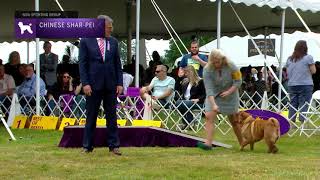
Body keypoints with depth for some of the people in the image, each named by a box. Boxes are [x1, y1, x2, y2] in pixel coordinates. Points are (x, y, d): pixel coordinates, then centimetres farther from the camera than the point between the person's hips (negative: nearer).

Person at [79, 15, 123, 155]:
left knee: (112, 116, 6)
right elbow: (82, 64, -4)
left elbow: (117, 64, 9)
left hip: (111, 85, 3)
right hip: (93, 85, -3)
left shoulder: (113, 42, 8)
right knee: (91, 117, 5)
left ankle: (113, 145, 11)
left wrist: (120, 83, 1)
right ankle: (87, 146, 12)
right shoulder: (86, 41, -2)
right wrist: (85, 83, -12)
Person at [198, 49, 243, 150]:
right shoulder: (207, 70, -21)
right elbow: (209, 89, -26)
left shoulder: (230, 66, -19)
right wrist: (213, 104, -37)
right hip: (214, 96, 0)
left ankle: (242, 144, 18)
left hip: (230, 96, 0)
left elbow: (238, 82, -11)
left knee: (234, 120, 6)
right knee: (209, 117, -17)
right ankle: (208, 143, -22)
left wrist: (229, 91, -26)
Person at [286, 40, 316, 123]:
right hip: (305, 85, -5)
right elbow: (313, 71, -4)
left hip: (292, 85, 5)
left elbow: (287, 72, 13)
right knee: (304, 104, -2)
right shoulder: (308, 57, -6)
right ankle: (303, 122, -6)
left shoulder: (289, 59, 9)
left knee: (293, 103, 9)